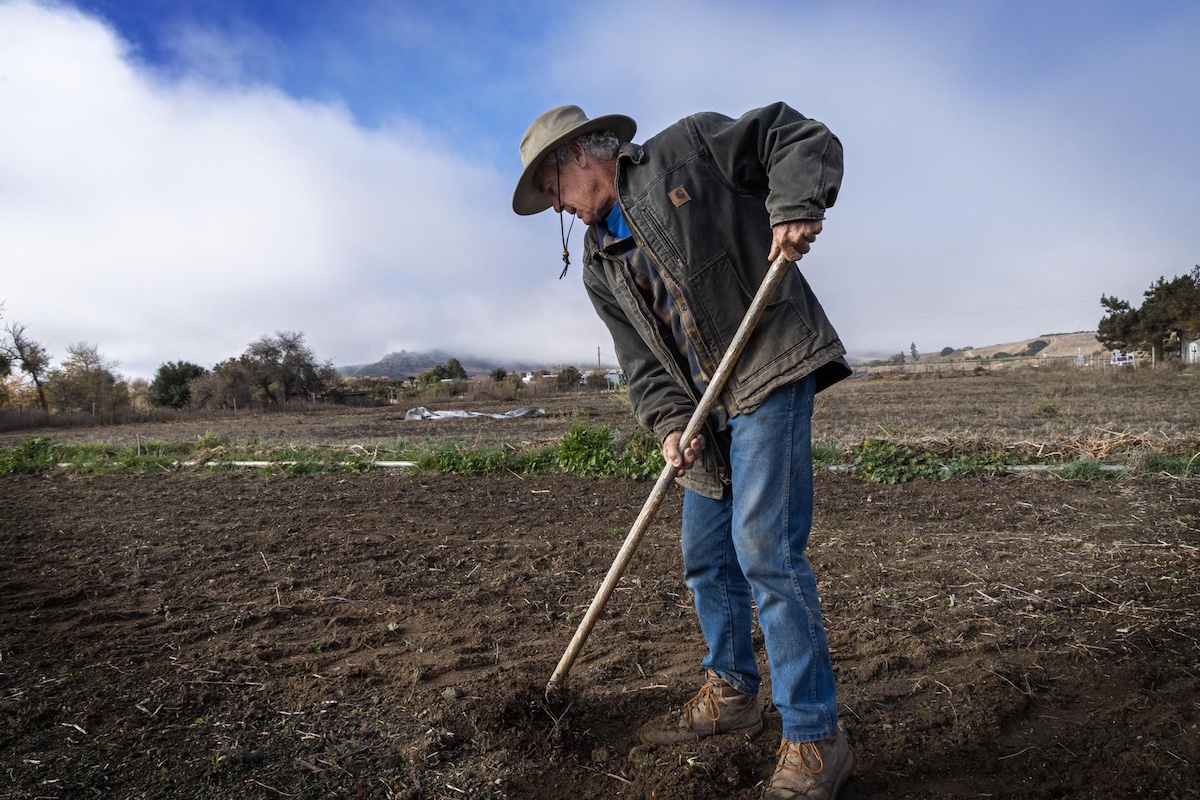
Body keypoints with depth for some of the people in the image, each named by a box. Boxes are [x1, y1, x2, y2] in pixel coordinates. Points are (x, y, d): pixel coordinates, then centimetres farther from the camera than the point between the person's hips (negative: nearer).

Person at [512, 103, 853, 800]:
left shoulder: (687, 148, 0)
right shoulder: (601, 265, 15)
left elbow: (799, 136, 1)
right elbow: (642, 359, 8)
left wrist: (794, 206, -18)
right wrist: (670, 420, -8)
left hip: (771, 370, -7)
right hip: (709, 405, 8)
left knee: (764, 547, -14)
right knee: (706, 557, 12)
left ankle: (816, 739, 0)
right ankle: (732, 694, 32)